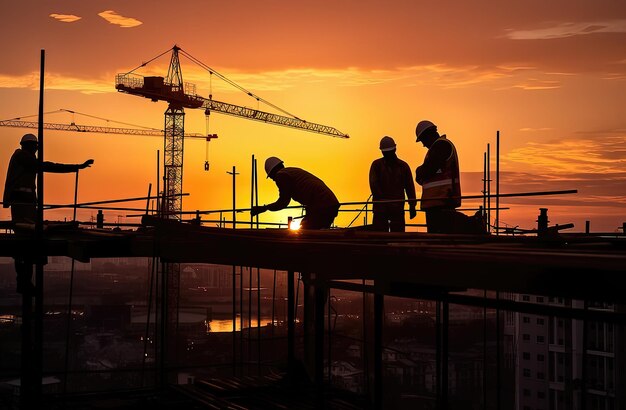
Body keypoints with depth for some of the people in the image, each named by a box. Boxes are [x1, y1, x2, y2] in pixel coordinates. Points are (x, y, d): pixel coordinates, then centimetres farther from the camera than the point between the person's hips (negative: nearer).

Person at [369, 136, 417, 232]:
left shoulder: (403, 166, 11)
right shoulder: (376, 165, 6)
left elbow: (410, 187, 10)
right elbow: (373, 184, -4)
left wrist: (412, 205, 3)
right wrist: (381, 199, -15)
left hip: (398, 207, 2)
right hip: (380, 206, -1)